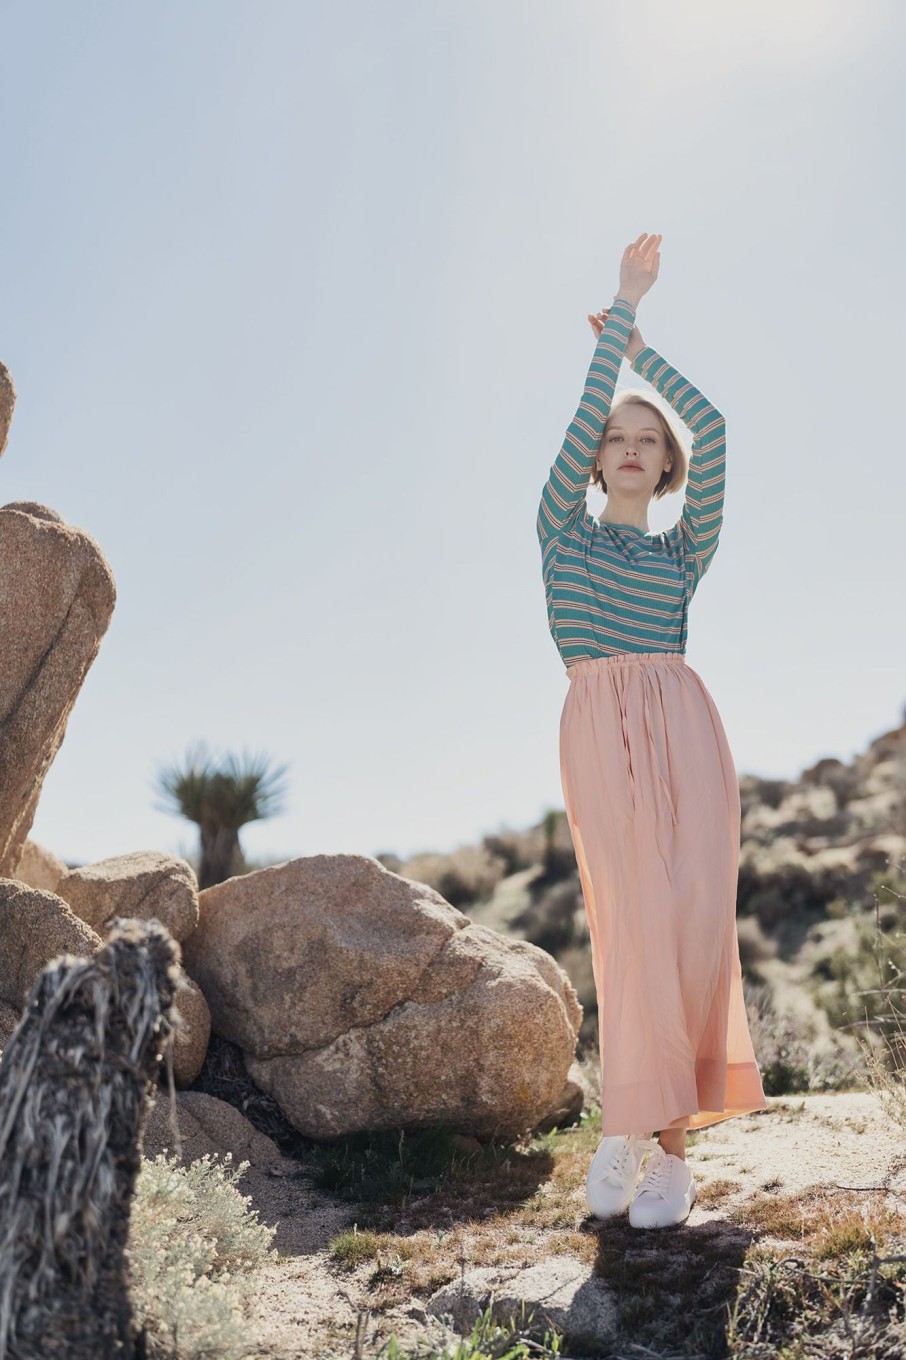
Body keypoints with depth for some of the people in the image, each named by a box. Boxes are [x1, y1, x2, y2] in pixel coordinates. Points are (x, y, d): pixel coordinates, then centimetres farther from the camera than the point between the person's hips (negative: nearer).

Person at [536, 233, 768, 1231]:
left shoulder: (685, 547, 20)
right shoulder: (562, 525, 18)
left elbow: (710, 427, 10)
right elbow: (586, 411, 8)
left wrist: (642, 347, 21)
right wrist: (620, 309, 12)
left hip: (683, 726, 2)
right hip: (598, 729, -1)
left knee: (691, 923, -9)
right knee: (637, 925, -10)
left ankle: (652, 1134, -1)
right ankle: (638, 1129, 2)